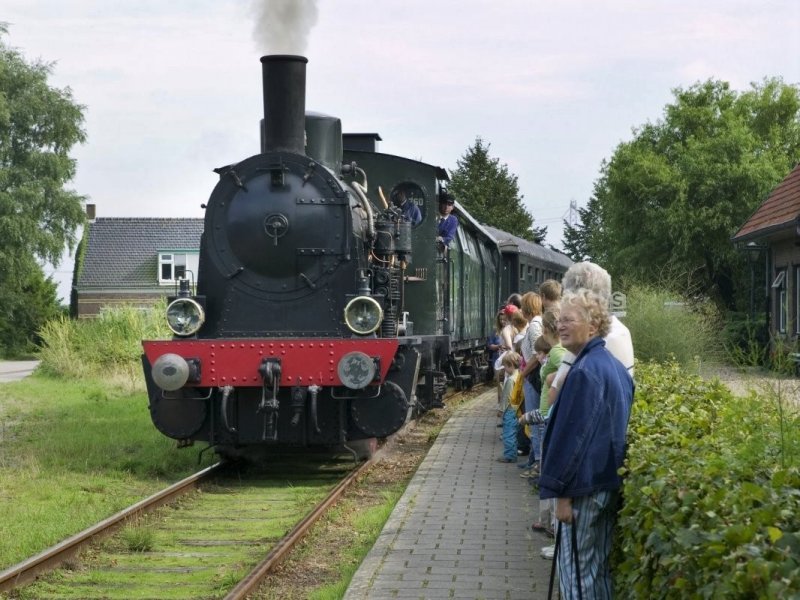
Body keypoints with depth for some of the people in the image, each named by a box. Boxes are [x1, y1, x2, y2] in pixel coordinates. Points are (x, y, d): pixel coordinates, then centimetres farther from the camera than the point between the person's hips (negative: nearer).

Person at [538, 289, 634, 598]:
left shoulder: (584, 372, -19)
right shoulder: (617, 368, 11)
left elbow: (572, 435, -20)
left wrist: (562, 492, -17)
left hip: (585, 485, -9)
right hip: (610, 481, 9)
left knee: (576, 571, -2)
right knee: (601, 567, 14)